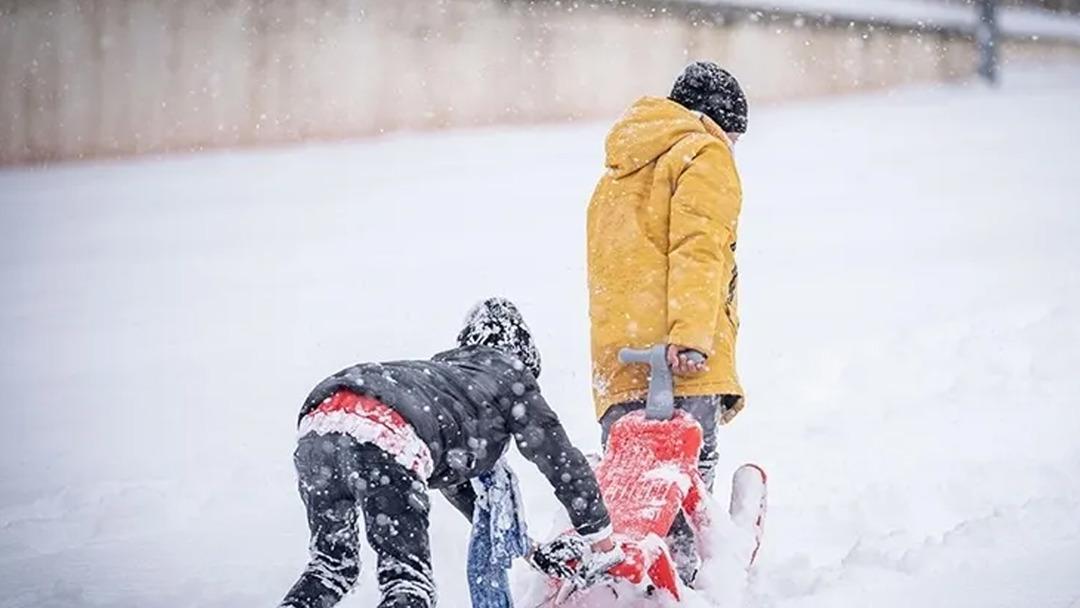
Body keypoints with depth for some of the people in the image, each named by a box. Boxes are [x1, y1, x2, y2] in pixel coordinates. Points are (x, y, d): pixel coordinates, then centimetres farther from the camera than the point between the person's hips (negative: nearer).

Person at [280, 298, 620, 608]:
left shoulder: (440, 369, 44)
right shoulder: (509, 373, 27)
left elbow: (452, 481, 52)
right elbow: (562, 461, 27)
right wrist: (602, 546, 38)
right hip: (385, 439, -7)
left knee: (332, 567, 24)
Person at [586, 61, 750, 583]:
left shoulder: (617, 175, 32)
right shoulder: (704, 155, 6)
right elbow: (698, 248, -10)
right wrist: (691, 336, -21)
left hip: (616, 367, 7)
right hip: (680, 365, -7)